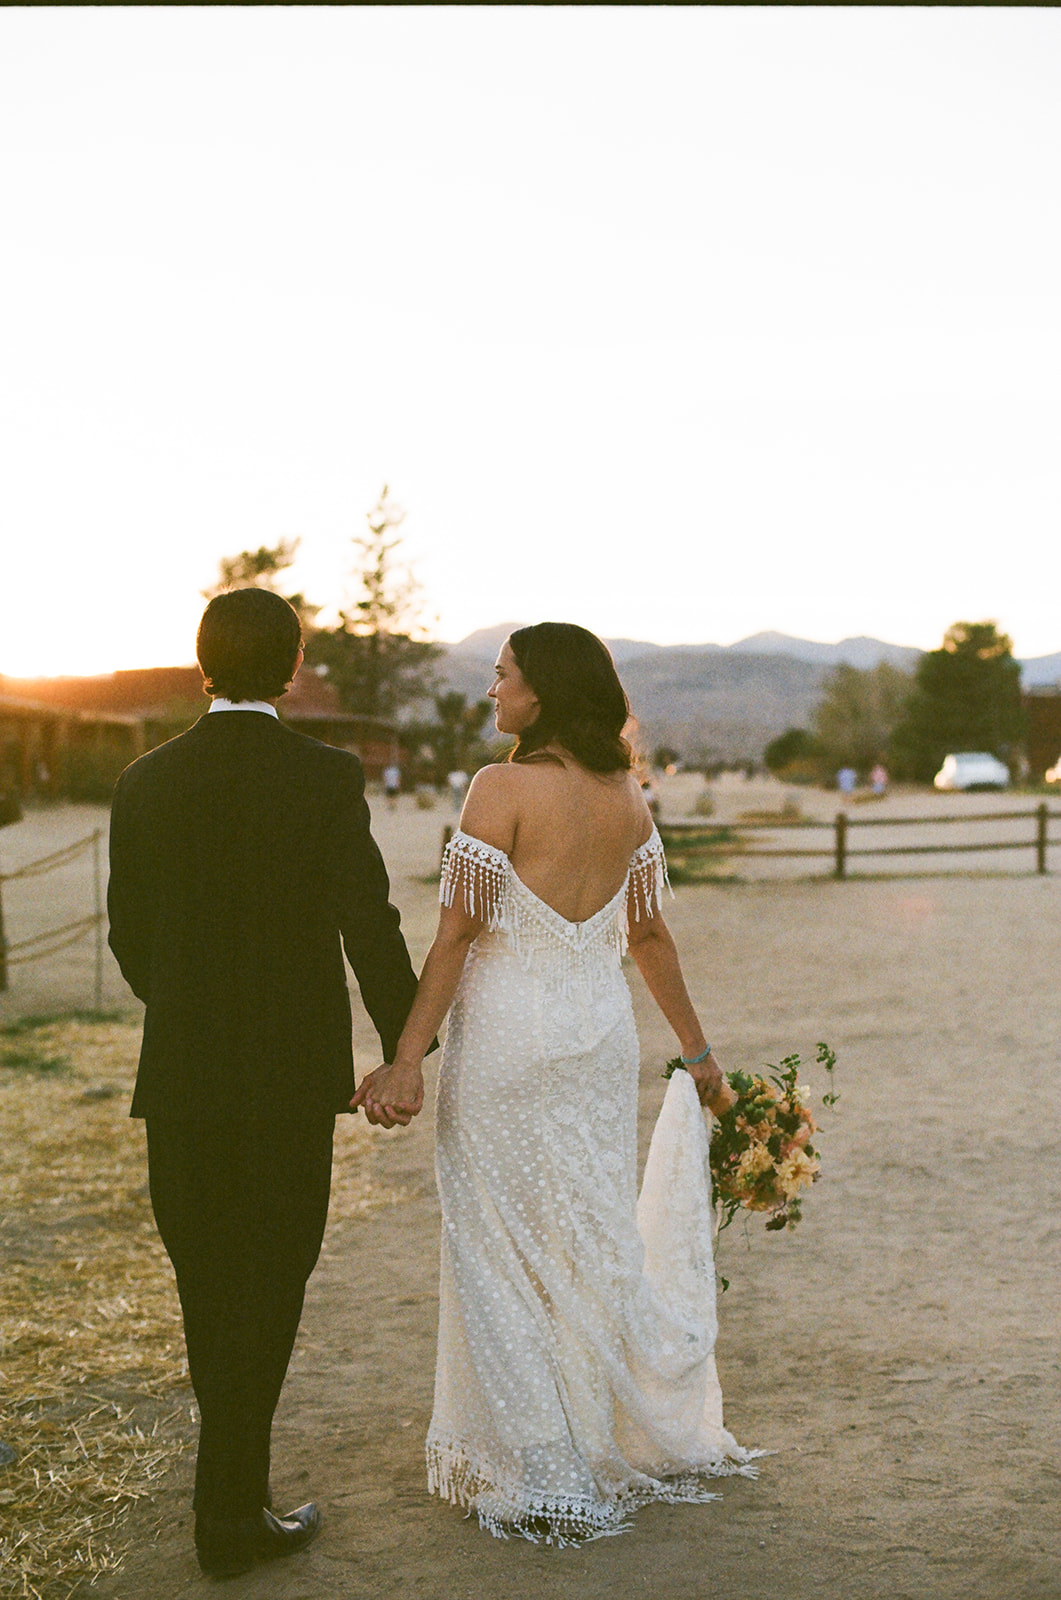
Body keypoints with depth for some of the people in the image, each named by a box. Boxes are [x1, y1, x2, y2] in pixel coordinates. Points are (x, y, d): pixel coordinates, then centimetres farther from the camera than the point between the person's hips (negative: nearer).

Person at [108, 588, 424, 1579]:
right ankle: (231, 1513, 11)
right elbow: (370, 928, -12)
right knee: (265, 1285, 7)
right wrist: (405, 1052, 0)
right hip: (291, 1080, -3)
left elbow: (129, 939, 6)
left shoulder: (144, 783, 0)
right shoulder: (326, 779, -10)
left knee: (207, 1276, 18)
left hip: (180, 1078, 3)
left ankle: (233, 1468, 35)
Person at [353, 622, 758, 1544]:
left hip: (508, 1036, -6)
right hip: (601, 1036, 6)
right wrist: (697, 1051, 18)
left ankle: (534, 1468, 18)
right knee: (597, 1235, 17)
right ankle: (627, 1438, 30)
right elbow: (649, 933, 9)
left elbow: (457, 933, -16)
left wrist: (408, 1060, -14)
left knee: (508, 1246, 7)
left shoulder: (503, 789, -14)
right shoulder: (628, 796, 4)